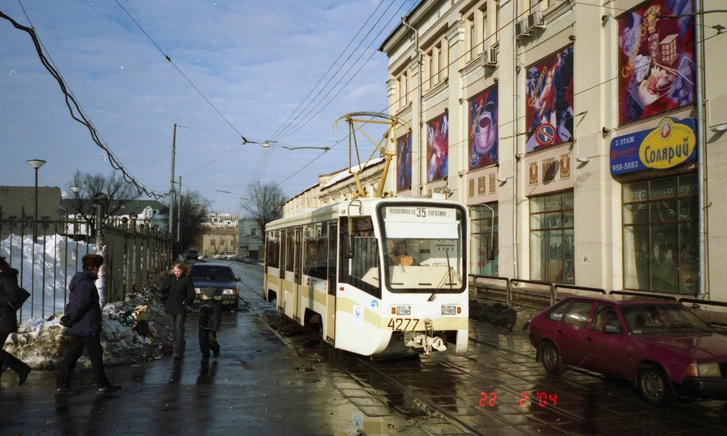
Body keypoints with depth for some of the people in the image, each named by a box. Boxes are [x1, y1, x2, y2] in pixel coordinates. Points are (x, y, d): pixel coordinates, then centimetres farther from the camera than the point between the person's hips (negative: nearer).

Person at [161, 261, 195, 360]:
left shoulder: (187, 279, -6)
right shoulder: (170, 278, 4)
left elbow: (191, 293, -4)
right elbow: (163, 290, 12)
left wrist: (186, 303, -11)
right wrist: (165, 301, 4)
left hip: (181, 309, -4)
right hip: (170, 308, 4)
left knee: (179, 329, -10)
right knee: (173, 329, 11)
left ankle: (178, 352, -9)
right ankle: (181, 344, 32)